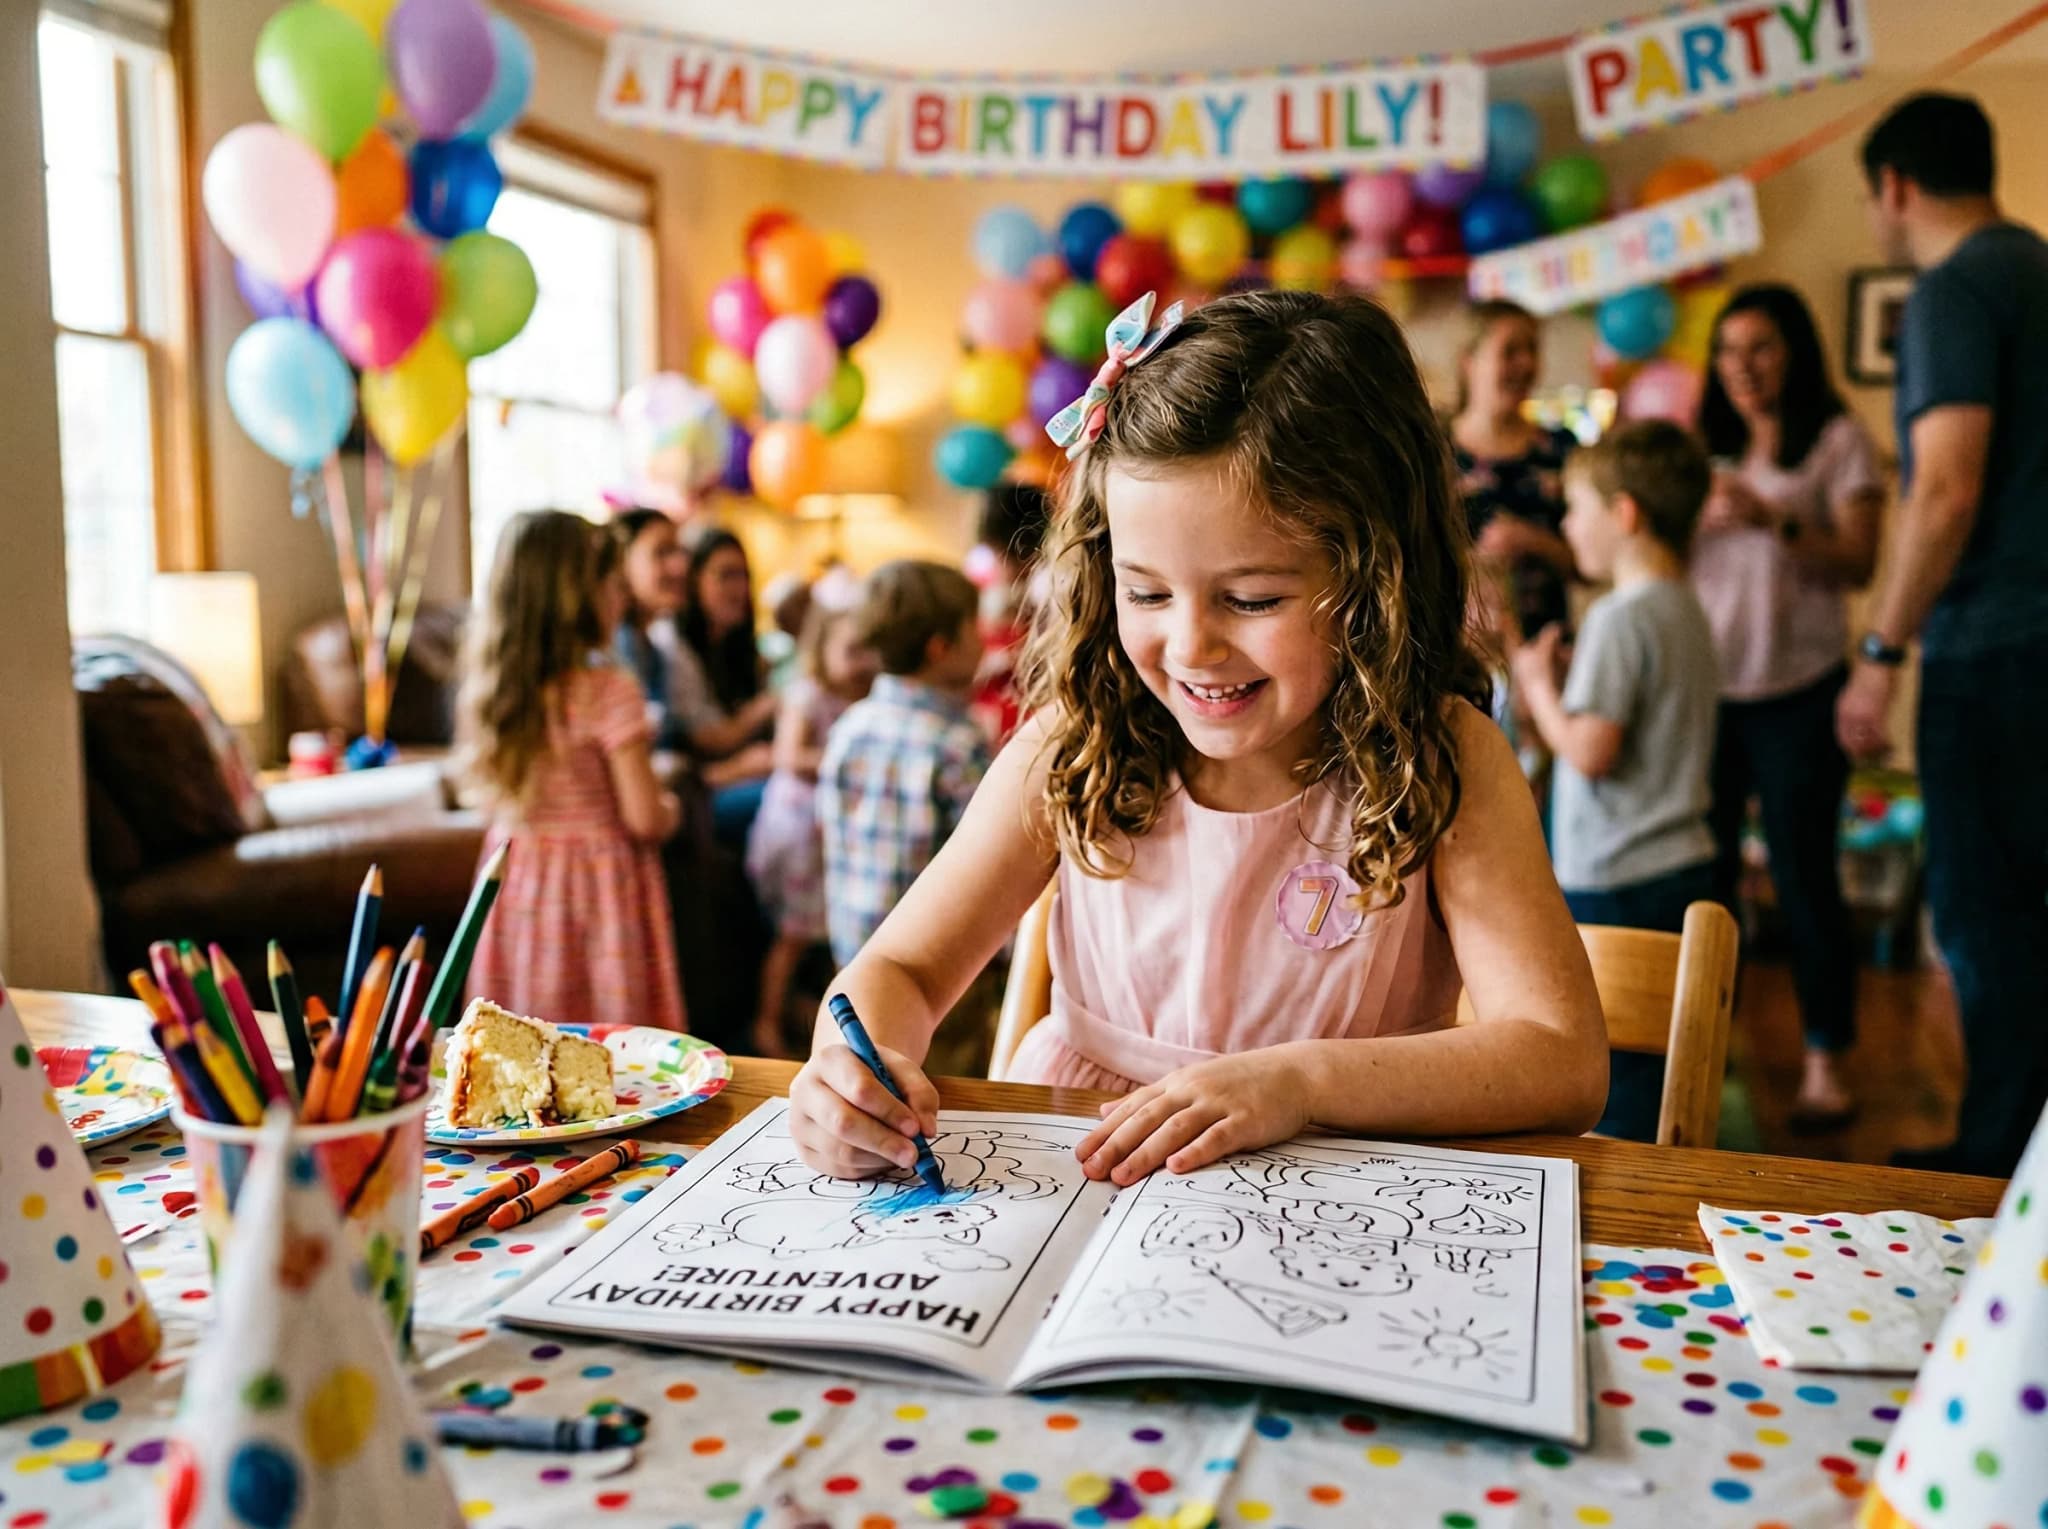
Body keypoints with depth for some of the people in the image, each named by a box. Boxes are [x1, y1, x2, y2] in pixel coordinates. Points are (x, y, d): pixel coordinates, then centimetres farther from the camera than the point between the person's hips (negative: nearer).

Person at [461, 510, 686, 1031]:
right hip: (596, 881, -6)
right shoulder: (608, 690, -18)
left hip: (517, 876, 6)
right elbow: (644, 818, -16)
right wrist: (671, 808, 5)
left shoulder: (487, 688, 0)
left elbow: (489, 794, 11)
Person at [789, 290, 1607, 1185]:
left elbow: (1565, 1062, -17)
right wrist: (860, 1061, -24)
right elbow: (900, 970, -1)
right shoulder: (1075, 748, -6)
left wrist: (1299, 1079, -28)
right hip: (1072, 1173, 2)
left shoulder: (1440, 763, -11)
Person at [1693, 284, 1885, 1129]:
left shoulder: (1838, 440, 1)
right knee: (1704, 869, 7)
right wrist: (1700, 516, -10)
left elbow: (1858, 561, -7)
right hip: (1706, 684, 4)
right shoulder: (1705, 447, 13)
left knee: (1803, 872, -2)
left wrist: (1775, 521, -21)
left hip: (1796, 689, -4)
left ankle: (1826, 1062, 7)